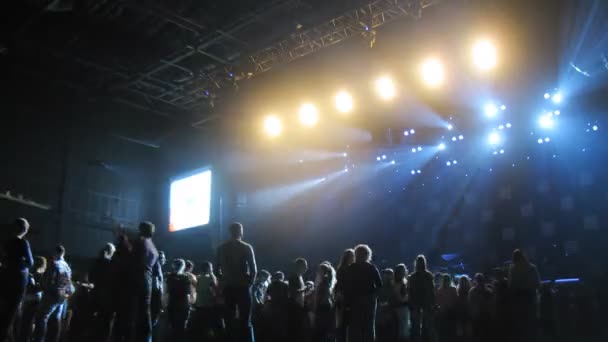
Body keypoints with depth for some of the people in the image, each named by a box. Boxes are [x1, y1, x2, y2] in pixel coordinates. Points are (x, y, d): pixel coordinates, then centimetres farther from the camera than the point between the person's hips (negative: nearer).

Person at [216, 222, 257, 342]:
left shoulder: (222, 248, 6)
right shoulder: (246, 247, -4)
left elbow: (218, 269, 5)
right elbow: (253, 269, -7)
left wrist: (224, 282, 13)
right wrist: (250, 283, 6)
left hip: (227, 287, 3)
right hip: (242, 286, -3)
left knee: (230, 320, 8)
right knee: (245, 321, -1)